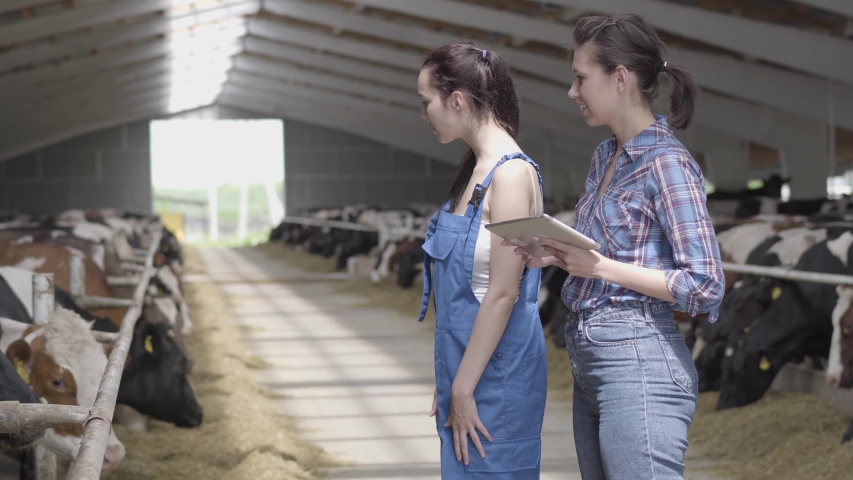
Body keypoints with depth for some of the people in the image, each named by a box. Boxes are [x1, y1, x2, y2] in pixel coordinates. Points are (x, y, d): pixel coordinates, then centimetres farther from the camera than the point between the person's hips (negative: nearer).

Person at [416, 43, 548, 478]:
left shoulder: (511, 174, -16)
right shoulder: (474, 168, 10)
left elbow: (503, 293, -19)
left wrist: (463, 388, -16)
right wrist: (449, 382, 15)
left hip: (495, 372, -8)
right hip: (465, 361, 8)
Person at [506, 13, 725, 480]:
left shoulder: (666, 163, -13)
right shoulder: (606, 157, 13)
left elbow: (706, 286, -16)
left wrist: (600, 267, -18)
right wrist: (557, 256, 2)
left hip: (639, 364, -9)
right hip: (590, 362, 9)